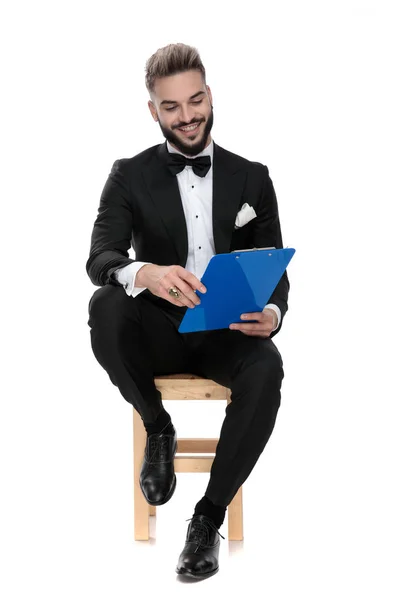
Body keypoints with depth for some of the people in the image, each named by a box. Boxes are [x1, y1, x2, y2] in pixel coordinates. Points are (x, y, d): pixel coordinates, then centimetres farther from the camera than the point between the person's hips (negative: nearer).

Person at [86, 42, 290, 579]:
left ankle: (209, 517, -17)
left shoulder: (251, 178, 7)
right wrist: (145, 273, -37)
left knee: (266, 369, -34)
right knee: (106, 307, -34)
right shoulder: (130, 176, 3)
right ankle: (158, 430, -7)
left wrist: (272, 312, -21)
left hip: (229, 333, 1)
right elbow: (100, 259, -11)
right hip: (159, 332, 0)